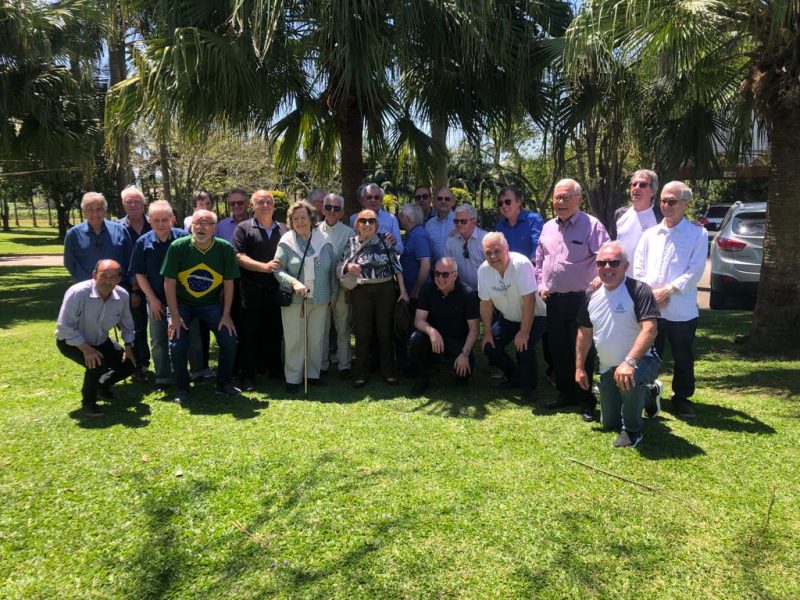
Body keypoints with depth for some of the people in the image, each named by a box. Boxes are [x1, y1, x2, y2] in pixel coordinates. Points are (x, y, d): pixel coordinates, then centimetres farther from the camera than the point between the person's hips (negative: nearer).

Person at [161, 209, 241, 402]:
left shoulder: (225, 249, -14)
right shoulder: (177, 247, -18)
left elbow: (228, 282, -6)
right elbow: (169, 282, -13)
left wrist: (226, 314, -8)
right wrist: (174, 315, -16)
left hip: (211, 304, 2)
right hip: (181, 303, -1)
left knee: (230, 340, -7)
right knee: (177, 345, -13)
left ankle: (224, 384, 14)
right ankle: (181, 389, 10)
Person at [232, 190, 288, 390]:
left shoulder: (283, 229, 12)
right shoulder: (244, 228, 0)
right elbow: (239, 257, -10)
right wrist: (265, 266, -20)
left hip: (276, 289, 4)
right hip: (252, 291, -3)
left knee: (275, 331, 13)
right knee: (250, 333, 3)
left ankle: (273, 367, 27)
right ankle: (248, 374, 13)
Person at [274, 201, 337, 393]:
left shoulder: (324, 241, 3)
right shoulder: (286, 242, -4)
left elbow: (332, 270, 9)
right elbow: (278, 270, -6)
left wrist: (333, 294, 9)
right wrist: (293, 282, -22)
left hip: (320, 300, 2)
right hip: (294, 299, -2)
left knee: (316, 339, 11)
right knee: (294, 340, 3)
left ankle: (313, 374, 25)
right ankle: (293, 378, 14)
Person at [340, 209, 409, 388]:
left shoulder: (384, 240, 1)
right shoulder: (351, 243, 3)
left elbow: (396, 266, 1)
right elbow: (340, 268, 5)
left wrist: (403, 290, -4)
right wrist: (349, 267, -18)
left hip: (385, 290, 0)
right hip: (360, 293, 0)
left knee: (385, 331, 8)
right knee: (362, 333, 5)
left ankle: (388, 371, 22)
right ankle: (360, 374, 17)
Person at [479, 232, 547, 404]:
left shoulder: (521, 264, -29)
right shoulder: (484, 270, -13)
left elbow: (529, 301, -30)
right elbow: (486, 303, -4)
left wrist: (524, 332, -30)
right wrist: (487, 332, -4)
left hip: (534, 316, -6)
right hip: (508, 317, 6)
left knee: (523, 345, -28)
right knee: (489, 346, -7)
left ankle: (529, 390, -6)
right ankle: (515, 377, 18)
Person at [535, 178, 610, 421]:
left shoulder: (592, 226, -7)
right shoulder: (548, 228, 12)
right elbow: (539, 261, 21)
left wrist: (600, 279, -29)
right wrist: (541, 286, 10)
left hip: (580, 300, -6)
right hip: (553, 300, 6)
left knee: (582, 351, 0)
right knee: (558, 351, 14)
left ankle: (586, 401, 13)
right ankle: (565, 394, 28)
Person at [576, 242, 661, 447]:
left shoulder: (639, 291, -19)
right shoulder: (593, 296, 1)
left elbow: (649, 330, -29)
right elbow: (585, 333, 11)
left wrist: (629, 362, -40)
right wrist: (579, 367, 10)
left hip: (639, 361, -6)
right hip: (608, 368, 7)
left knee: (629, 381, -42)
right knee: (609, 424, 16)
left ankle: (632, 430, -13)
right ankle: (647, 394, 44)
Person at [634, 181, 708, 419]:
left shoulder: (698, 234, 0)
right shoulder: (650, 234, 10)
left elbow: (695, 271, -9)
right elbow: (638, 268, 7)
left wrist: (669, 290, -16)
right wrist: (649, 293, -7)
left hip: (681, 310, -3)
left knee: (683, 359, 10)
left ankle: (682, 398, 26)